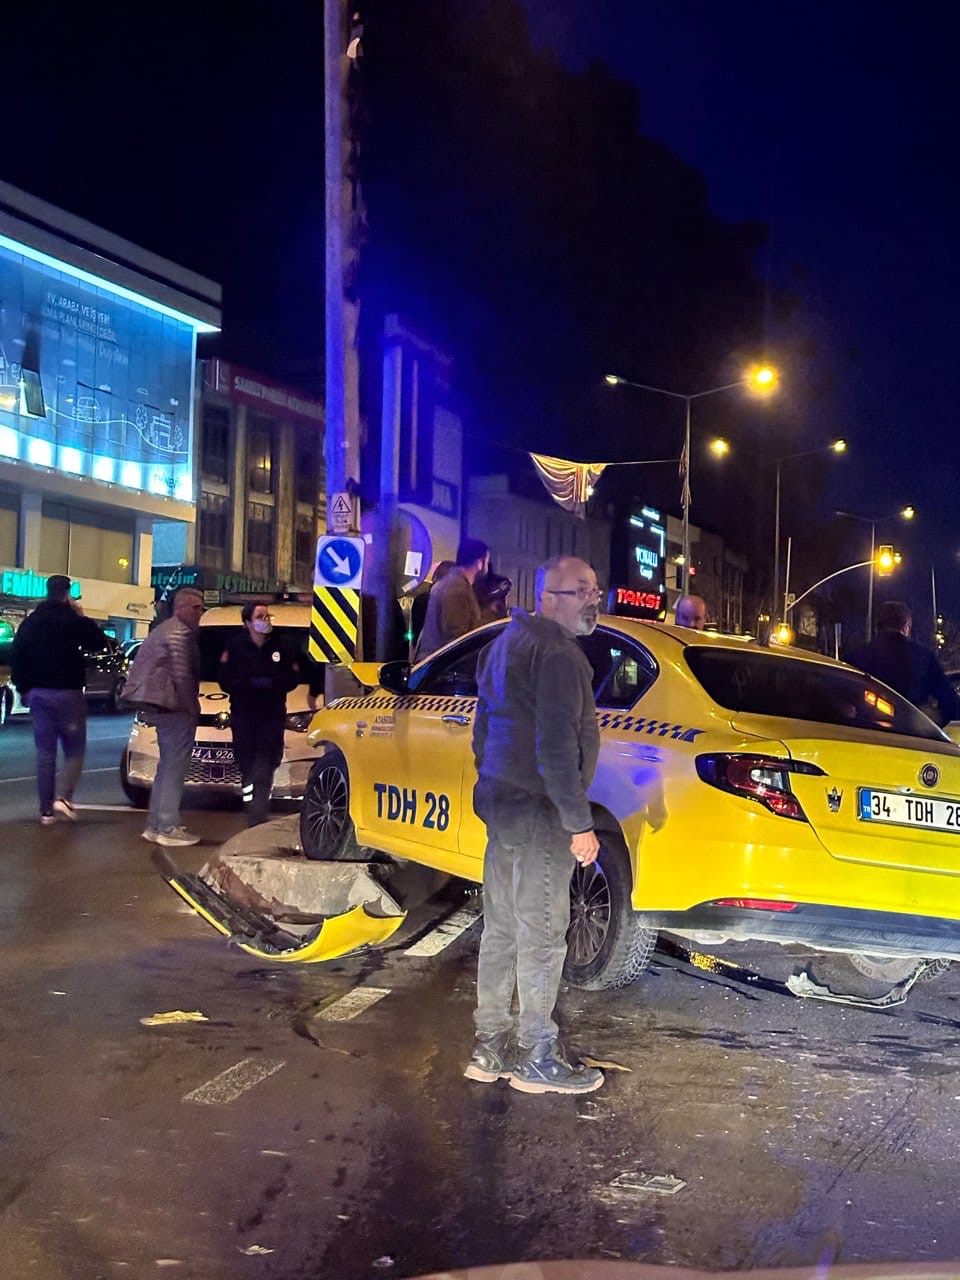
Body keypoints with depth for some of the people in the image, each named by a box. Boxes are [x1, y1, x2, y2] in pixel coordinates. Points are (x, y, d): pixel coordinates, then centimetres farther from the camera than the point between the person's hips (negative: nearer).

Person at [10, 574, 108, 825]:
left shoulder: (29, 623, 7)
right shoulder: (73, 620, -10)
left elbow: (16, 659, 9)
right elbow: (99, 643, 1)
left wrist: (24, 690, 17)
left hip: (38, 693, 5)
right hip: (68, 693, -5)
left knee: (45, 753, 7)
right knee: (75, 750, 5)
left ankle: (47, 810, 6)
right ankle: (62, 797, -14)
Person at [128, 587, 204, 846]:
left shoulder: (162, 629, 19)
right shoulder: (181, 633, -13)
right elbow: (182, 676, -19)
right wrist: (193, 710, -12)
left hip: (161, 707, 10)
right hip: (177, 708, -10)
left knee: (167, 767, 16)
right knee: (174, 768, -8)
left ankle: (155, 825, 19)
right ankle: (168, 828, -7)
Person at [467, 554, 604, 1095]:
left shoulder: (509, 642, 16)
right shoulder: (558, 654, -17)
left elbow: (485, 730, 23)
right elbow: (557, 746, -22)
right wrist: (580, 824, -19)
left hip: (500, 802, 10)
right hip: (538, 812, -10)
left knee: (502, 928, 15)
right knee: (542, 934, -1)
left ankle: (491, 1046, 23)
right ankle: (538, 1057, 7)